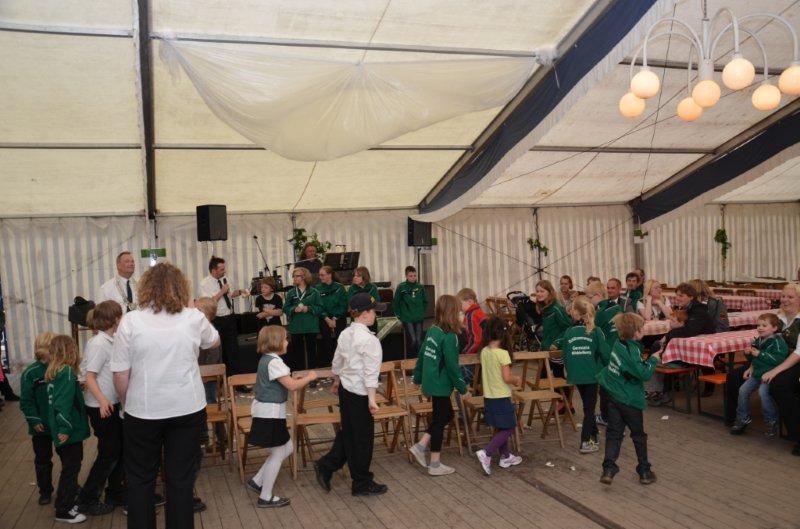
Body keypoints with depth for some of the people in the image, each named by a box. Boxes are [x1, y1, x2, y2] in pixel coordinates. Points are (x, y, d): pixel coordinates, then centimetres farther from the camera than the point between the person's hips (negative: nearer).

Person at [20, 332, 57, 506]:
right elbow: (26, 400, -8)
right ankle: (45, 491, 30)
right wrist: (34, 420, -13)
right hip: (41, 426, -1)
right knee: (42, 460, 14)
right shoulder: (31, 373, -10)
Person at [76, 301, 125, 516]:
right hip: (101, 407, -8)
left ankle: (115, 493, 29)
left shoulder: (110, 341, 5)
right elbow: (89, 377, -22)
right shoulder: (98, 343, -19)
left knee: (121, 449, 15)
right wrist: (102, 400, -31)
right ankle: (87, 500, 14)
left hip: (113, 404, 8)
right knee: (109, 454, 1)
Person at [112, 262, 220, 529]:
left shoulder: (130, 321, -8)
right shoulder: (194, 318, -4)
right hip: (188, 408, 1)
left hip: (143, 411, -1)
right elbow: (214, 341, 18)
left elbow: (120, 375, -6)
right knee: (181, 480, 11)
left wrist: (127, 405, 10)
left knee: (140, 480, 16)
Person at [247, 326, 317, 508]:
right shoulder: (274, 362, -20)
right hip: (270, 413, -10)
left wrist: (301, 379, 10)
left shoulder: (266, 359, 10)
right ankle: (265, 497, 12)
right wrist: (309, 377, -9)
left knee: (287, 448, 17)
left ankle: (257, 481, 23)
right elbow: (292, 386, -22)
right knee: (278, 454, 1)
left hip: (269, 412, 10)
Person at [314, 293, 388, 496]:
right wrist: (372, 399, -23)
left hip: (345, 389, 8)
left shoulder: (345, 334, 7)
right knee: (363, 438, 5)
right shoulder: (369, 339, -19)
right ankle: (362, 484, 18)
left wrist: (336, 382, 31)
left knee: (348, 433, 22)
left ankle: (325, 466, 24)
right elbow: (370, 371, -22)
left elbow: (337, 362, 17)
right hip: (359, 393, -8)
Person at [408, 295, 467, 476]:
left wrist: (418, 377, 22)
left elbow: (422, 356, 12)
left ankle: (420, 446, 19)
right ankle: (435, 465, 15)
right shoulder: (449, 337, -20)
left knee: (446, 414, 23)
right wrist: (462, 387, -10)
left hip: (430, 382, 8)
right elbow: (452, 365, -19)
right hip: (441, 385, -8)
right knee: (439, 420, 4)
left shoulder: (432, 330, 4)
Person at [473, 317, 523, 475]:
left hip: (488, 396, 7)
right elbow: (507, 378, -21)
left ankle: (505, 457, 31)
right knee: (509, 428, 5)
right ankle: (486, 453, -7)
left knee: (500, 428, 20)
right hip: (501, 397, -7)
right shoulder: (502, 353, -20)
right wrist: (517, 380, 0)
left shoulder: (484, 352, 1)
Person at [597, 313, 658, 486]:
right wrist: (653, 359, -10)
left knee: (613, 433, 7)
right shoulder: (630, 351, -21)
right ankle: (644, 472, 23)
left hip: (613, 397, 6)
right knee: (639, 436, 12)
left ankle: (608, 469, -4)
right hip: (630, 400, -6)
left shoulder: (619, 344, 2)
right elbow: (643, 374, -23)